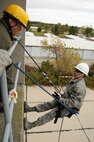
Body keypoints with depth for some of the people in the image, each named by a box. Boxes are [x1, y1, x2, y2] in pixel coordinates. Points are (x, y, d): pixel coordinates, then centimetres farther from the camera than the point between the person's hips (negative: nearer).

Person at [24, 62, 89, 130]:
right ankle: (30, 109, 8)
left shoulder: (80, 87, -30)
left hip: (70, 107, -9)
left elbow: (73, 102, -32)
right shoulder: (74, 79, 0)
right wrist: (61, 97, 8)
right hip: (65, 100, 9)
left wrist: (60, 99, -29)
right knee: (49, 104, 3)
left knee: (52, 113, -20)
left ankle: (31, 125, -21)